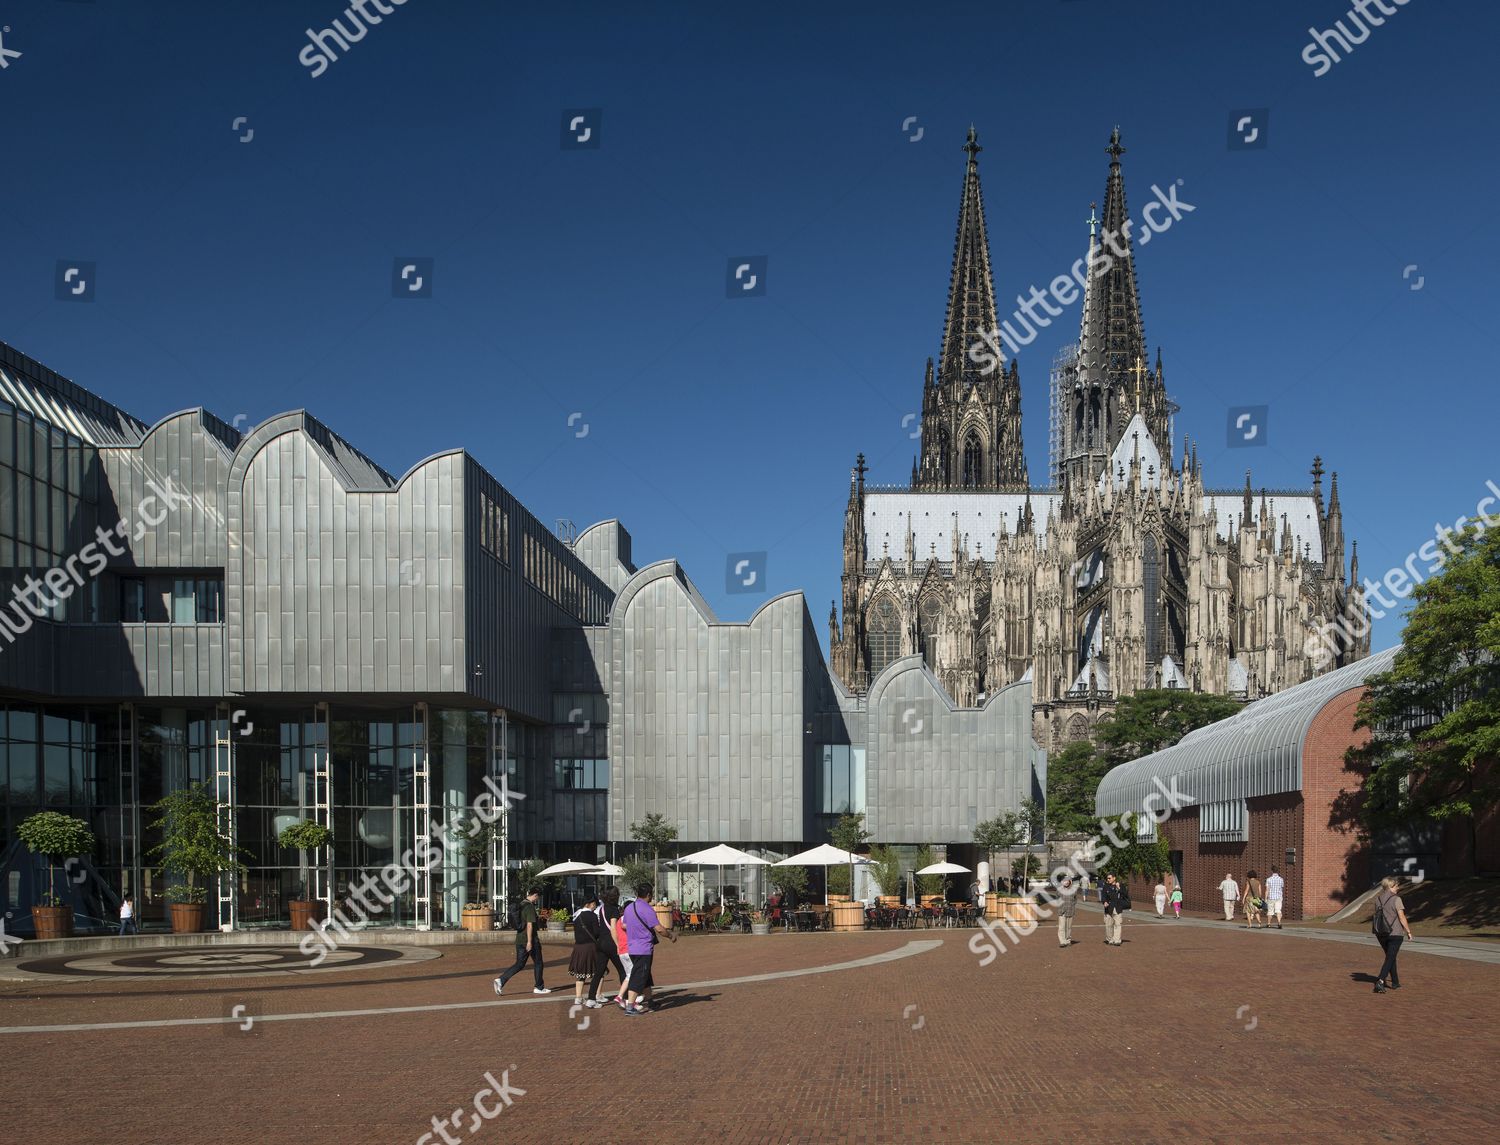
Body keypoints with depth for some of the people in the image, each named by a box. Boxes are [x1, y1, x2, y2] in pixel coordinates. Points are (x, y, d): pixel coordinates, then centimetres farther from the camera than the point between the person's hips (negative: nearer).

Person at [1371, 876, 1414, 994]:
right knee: (1390, 958, -3)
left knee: (1391, 956, 21)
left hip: (1381, 933, 6)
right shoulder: (1396, 899, -12)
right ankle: (1380, 981, -20)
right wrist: (1408, 931, -2)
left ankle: (1395, 982, 27)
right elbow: (1402, 917, -12)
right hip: (1395, 933, -6)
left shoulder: (1378, 899, 4)